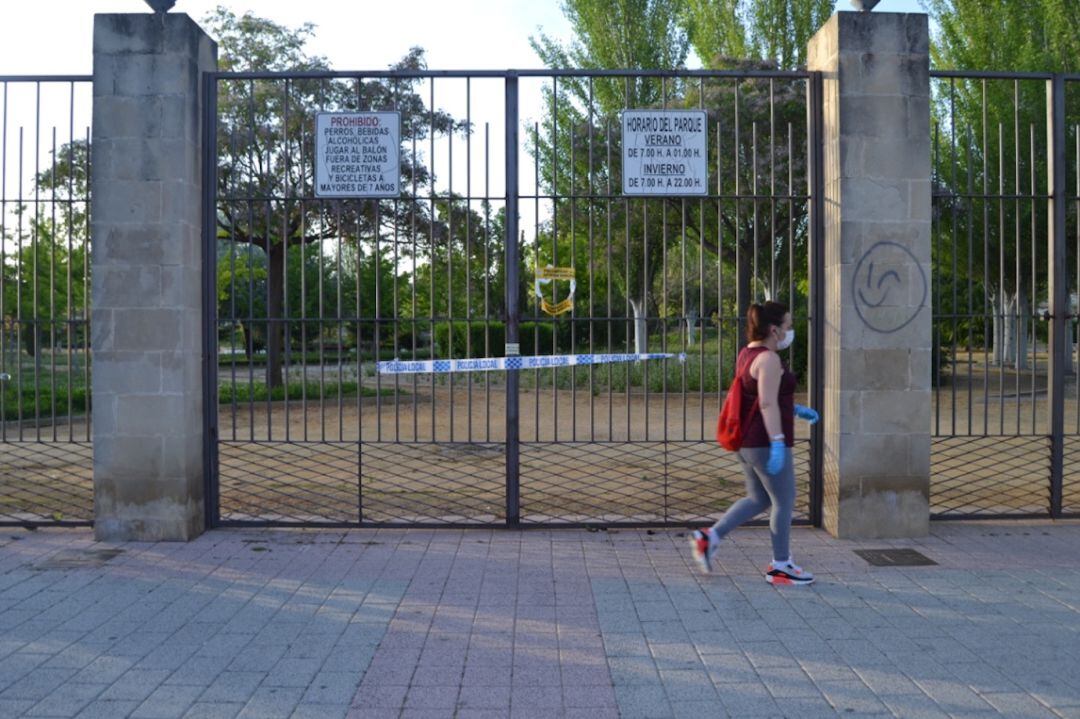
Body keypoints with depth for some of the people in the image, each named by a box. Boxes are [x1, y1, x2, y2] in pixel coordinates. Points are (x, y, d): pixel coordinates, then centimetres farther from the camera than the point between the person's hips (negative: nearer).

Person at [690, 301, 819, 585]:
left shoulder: (747, 354, 12)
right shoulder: (768, 359, -17)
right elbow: (767, 404, -24)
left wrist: (796, 409, 24)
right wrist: (778, 442, -25)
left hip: (748, 442, 10)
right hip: (766, 442, -10)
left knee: (758, 500, 19)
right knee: (784, 502, 4)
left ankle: (710, 536, 12)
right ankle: (780, 566, 13)